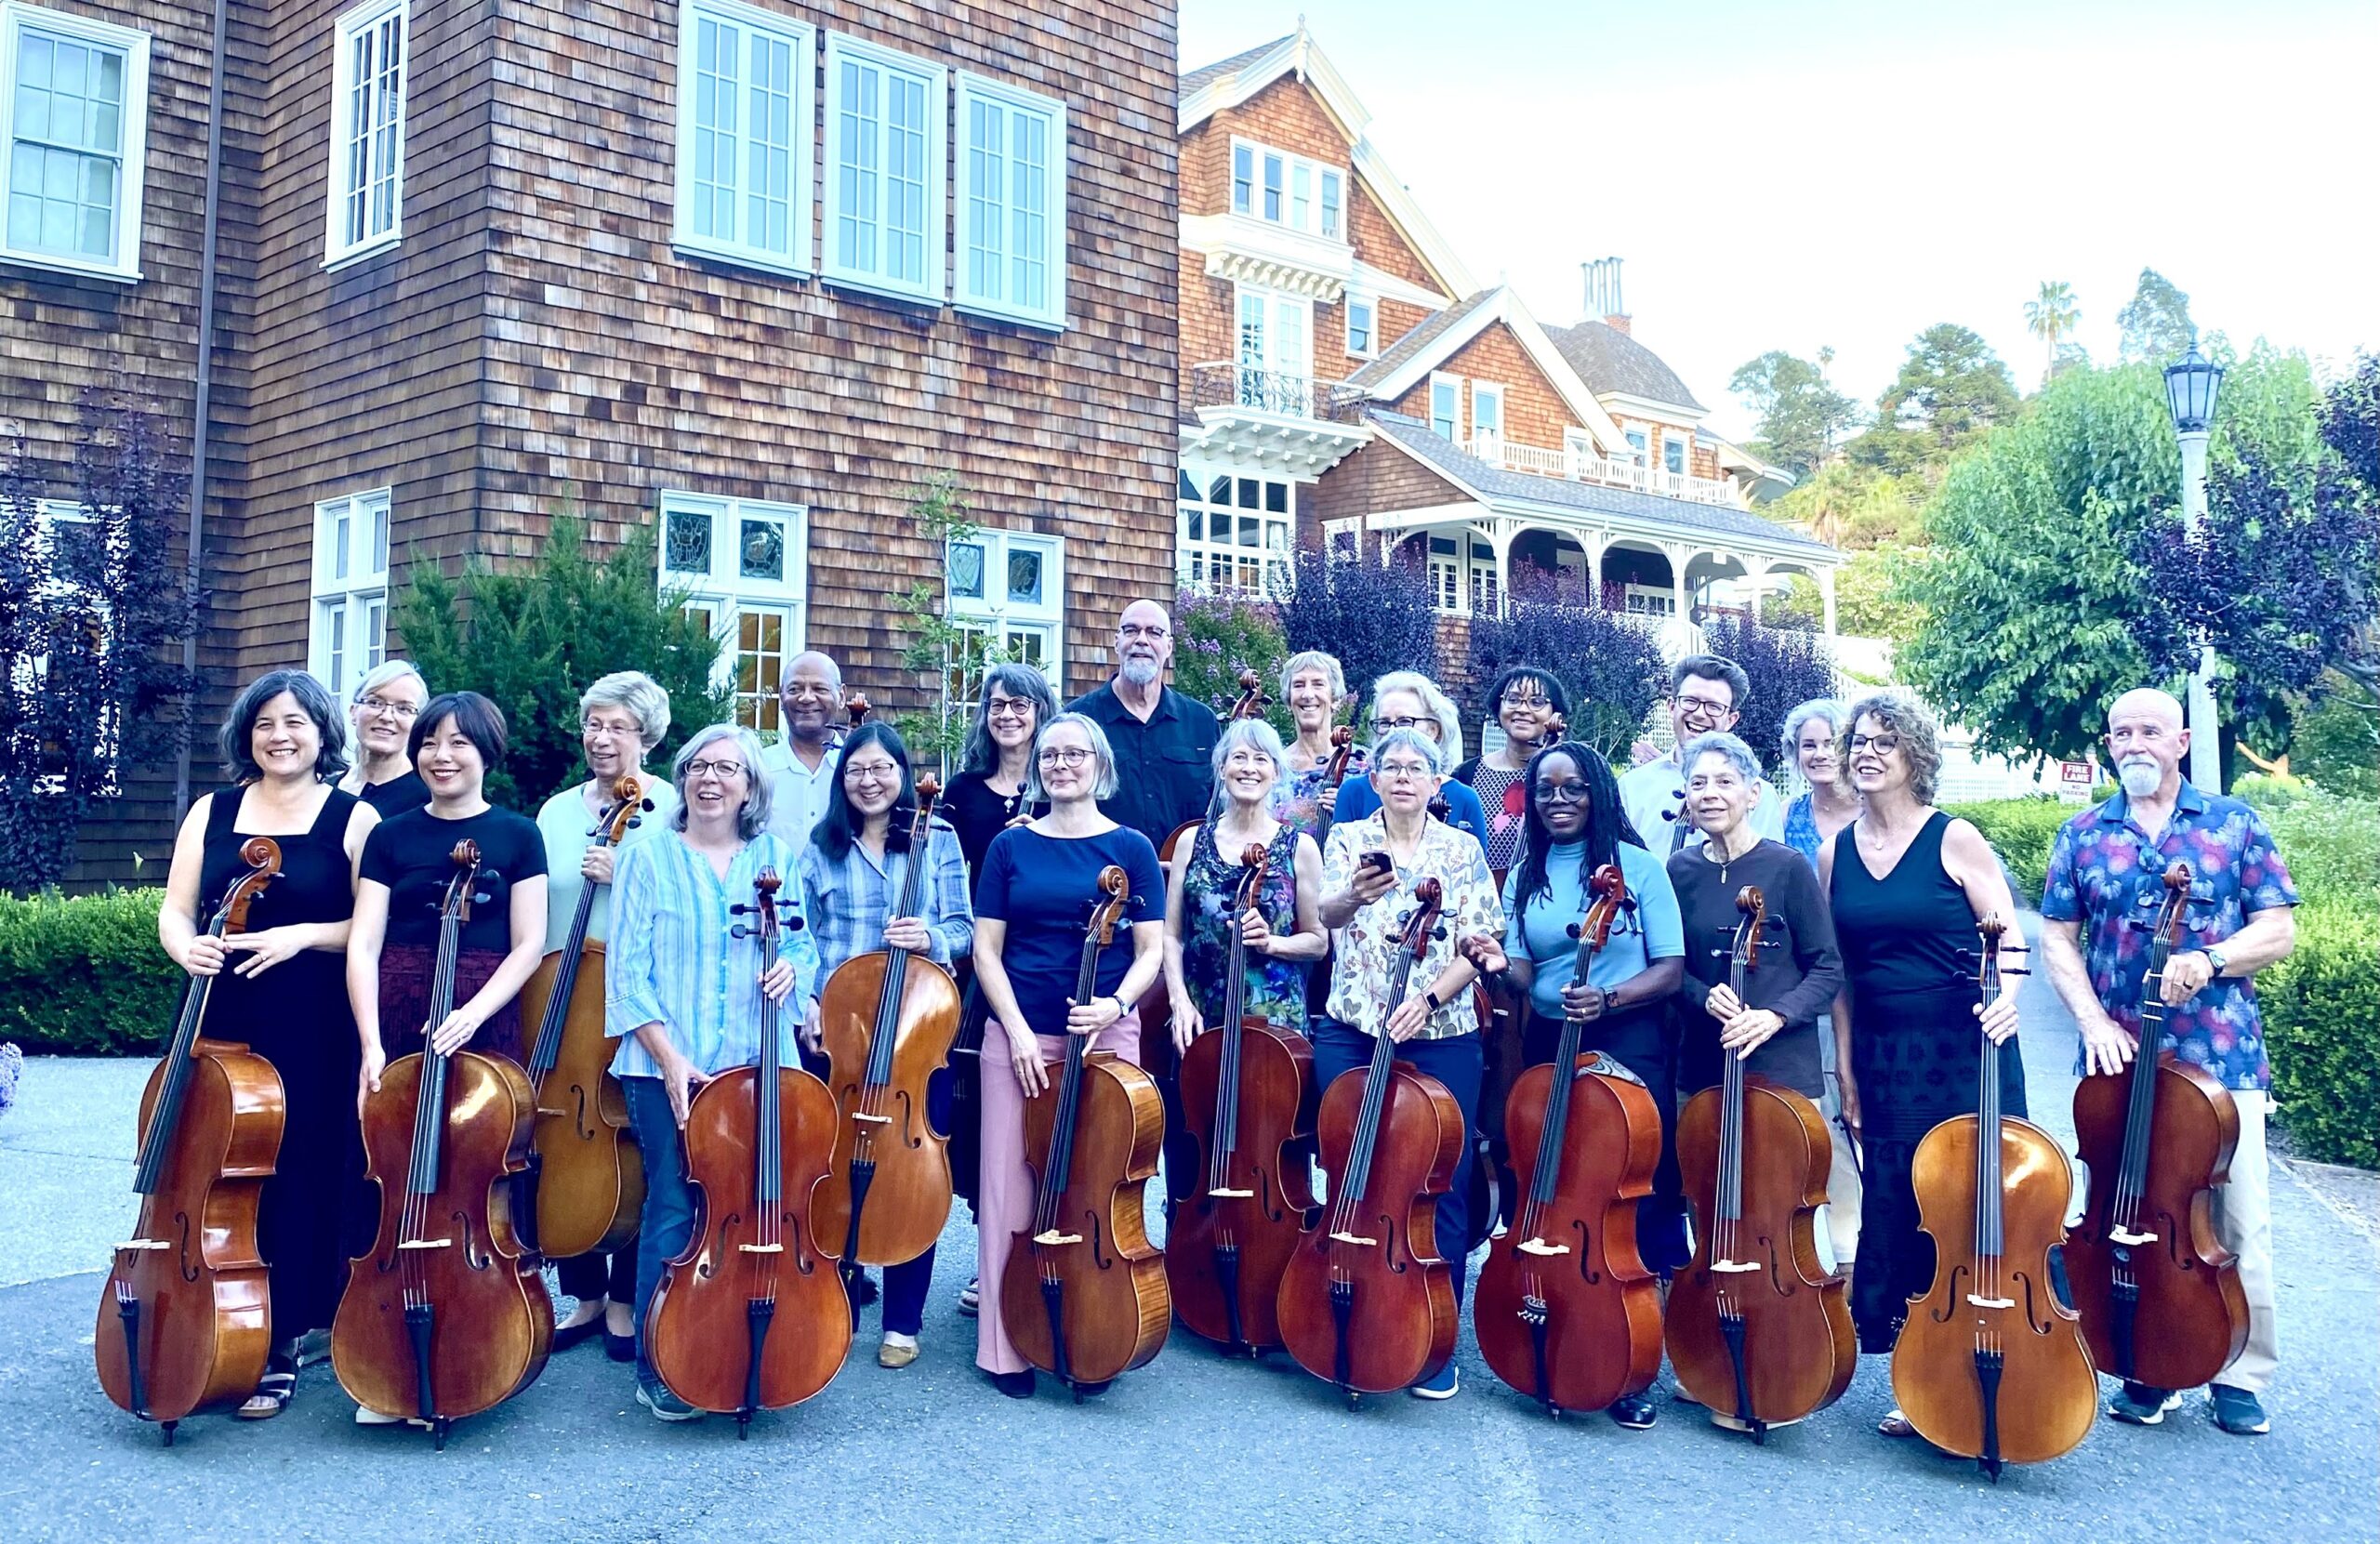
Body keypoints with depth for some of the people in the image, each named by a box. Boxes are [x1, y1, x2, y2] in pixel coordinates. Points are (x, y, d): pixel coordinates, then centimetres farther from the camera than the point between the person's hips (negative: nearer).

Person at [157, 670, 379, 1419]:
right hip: (221, 1025, 3)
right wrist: (186, 945, -12)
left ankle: (279, 1346, 10)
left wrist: (305, 935, -17)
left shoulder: (353, 816, 0)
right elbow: (174, 911, 9)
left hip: (315, 1033, -3)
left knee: (296, 1184, -1)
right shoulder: (213, 811, 11)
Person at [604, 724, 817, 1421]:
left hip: (758, 1067, 2)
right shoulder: (647, 856, 1)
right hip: (667, 1067, -2)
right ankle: (659, 1370, 11)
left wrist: (791, 969, -12)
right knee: (672, 1210, -1)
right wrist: (670, 1059, -12)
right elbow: (627, 972, -3)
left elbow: (803, 947, 13)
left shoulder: (777, 857, 9)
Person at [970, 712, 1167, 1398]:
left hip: (1104, 1037, -1)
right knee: (1011, 1188, 1)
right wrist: (1018, 1030, -8)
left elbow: (1151, 950, 2)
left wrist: (1117, 1004, -16)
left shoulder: (1130, 847, 4)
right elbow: (986, 949, 4)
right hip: (1019, 1036, 1)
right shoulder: (1011, 846, 7)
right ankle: (1009, 1345, 11)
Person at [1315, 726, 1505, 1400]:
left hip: (1442, 1036, -1)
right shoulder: (1348, 838, 5)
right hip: (1352, 1032, 1)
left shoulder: (1462, 849, 4)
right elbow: (1327, 913, -11)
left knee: (1443, 1187, 0)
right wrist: (1354, 896, -34)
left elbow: (1478, 944, -1)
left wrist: (1428, 998, -16)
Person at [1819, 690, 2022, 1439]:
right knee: (1894, 1214, 5)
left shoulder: (1954, 839, -4)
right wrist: (1846, 1070, 8)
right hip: (1883, 1058, 4)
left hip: (1964, 1050, -4)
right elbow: (1840, 973, 10)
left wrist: (2005, 998, -26)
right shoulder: (1834, 854, 8)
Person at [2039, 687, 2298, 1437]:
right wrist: (2094, 1021, -9)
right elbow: (2057, 939, 5)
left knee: (2241, 1222, 2)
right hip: (2119, 1060, 1)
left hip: (2222, 1058, -1)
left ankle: (2243, 1376, 18)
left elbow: (2278, 930, 2)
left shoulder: (2234, 825, 5)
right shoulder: (2082, 835, 8)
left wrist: (2209, 959, -17)